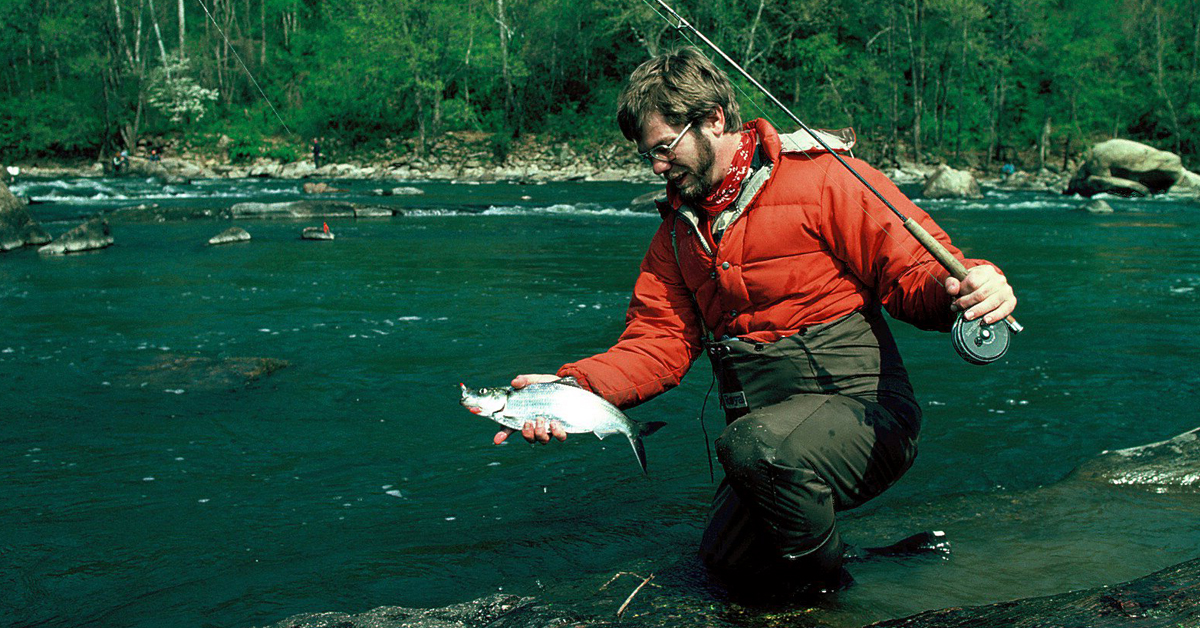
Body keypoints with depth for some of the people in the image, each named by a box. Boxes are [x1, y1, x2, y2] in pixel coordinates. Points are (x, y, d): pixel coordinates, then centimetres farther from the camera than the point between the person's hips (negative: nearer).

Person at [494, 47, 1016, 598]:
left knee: (751, 444, -34)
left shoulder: (823, 179, -8)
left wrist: (971, 285, -35)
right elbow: (658, 341, 5)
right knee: (729, 563, 6)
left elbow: (914, 268, -12)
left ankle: (824, 588, -8)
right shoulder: (677, 231, 13)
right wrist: (572, 386, -11)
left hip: (862, 407, -7)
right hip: (767, 436, 7)